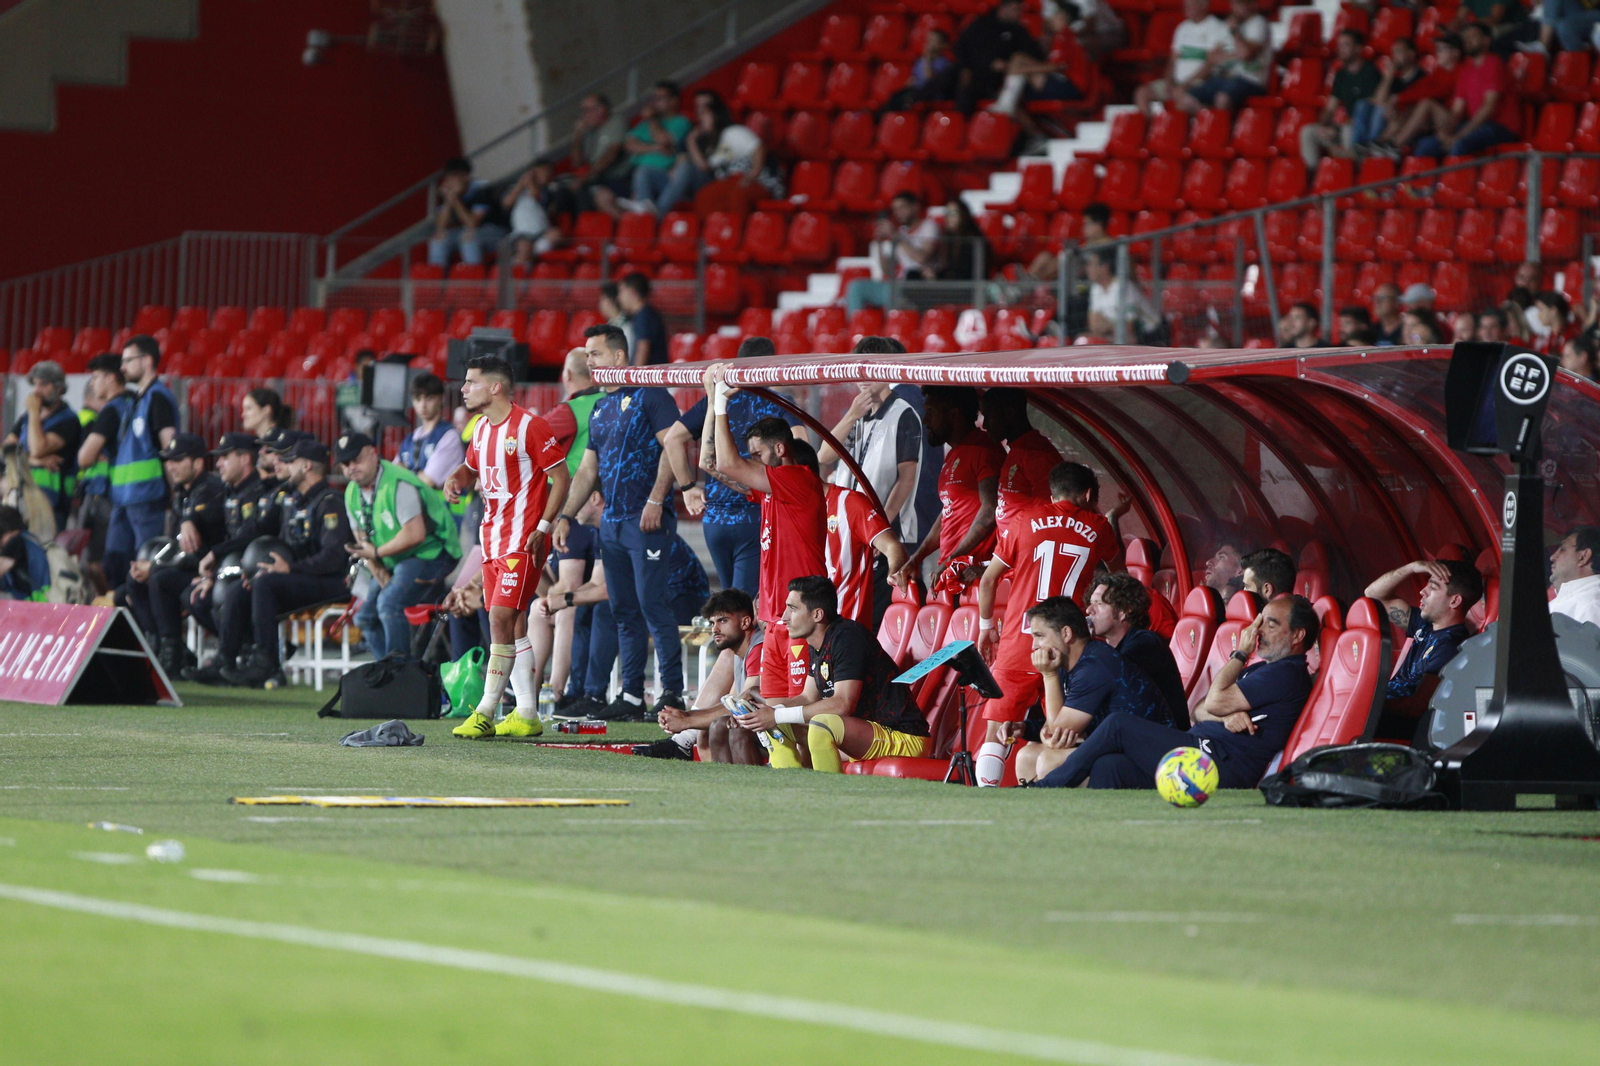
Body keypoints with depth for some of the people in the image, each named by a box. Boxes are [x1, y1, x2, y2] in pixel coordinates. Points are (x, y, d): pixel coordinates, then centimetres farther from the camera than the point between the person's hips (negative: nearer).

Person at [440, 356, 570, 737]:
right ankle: (527, 714, 12)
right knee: (513, 624, 9)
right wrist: (456, 479, 5)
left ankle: (485, 713, -14)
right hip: (492, 540, 9)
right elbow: (471, 467, 29)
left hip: (522, 541, -8)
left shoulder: (530, 426, -12)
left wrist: (542, 528, -16)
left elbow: (561, 478, -10)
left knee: (501, 620, -14)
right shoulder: (482, 428, 12)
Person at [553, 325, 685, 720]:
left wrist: (655, 501, -20)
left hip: (646, 520, -8)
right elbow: (588, 470, 23)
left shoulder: (649, 395, -5)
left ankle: (672, 693, -10)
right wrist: (565, 516, 14)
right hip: (611, 521, 8)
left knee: (653, 605, -12)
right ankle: (631, 697, 10)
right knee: (625, 612, 8)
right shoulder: (599, 409, 20)